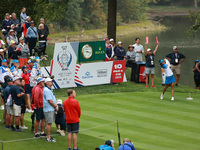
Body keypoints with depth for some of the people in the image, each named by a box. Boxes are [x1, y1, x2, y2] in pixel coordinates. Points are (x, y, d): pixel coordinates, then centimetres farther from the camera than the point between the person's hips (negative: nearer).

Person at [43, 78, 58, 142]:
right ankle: (48, 137, -3)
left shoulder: (50, 90, 17)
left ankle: (48, 136, 18)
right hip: (48, 109, -10)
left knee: (50, 123, 13)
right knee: (49, 123, -7)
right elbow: (50, 101, -19)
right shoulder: (46, 90, -16)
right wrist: (55, 107, -9)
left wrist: (56, 106, 7)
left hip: (52, 109, 10)